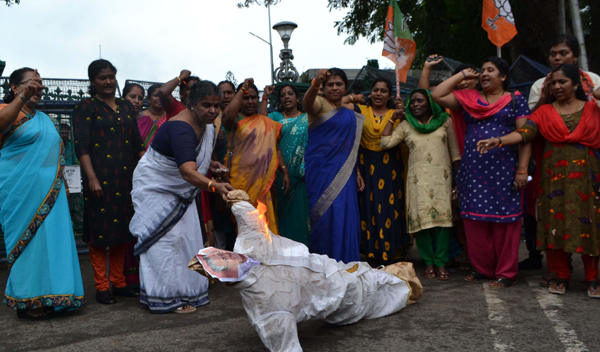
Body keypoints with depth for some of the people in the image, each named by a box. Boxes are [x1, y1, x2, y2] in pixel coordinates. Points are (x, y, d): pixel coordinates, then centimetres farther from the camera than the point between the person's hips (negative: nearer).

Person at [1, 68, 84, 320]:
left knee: (51, 239, 6)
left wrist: (61, 186, 23)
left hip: (50, 191, 8)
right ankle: (27, 301, 4)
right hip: (22, 190, -7)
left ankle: (47, 297, 15)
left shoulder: (45, 119, 20)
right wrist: (23, 97, -40)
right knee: (29, 240, -4)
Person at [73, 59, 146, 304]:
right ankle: (102, 287, 8)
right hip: (100, 178, -5)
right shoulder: (86, 107, -1)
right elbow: (81, 146, -9)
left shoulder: (126, 107, 15)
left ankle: (119, 282, 20)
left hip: (126, 177, 5)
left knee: (122, 230, 9)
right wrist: (92, 178, -19)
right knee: (100, 231, -1)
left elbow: (138, 143, 17)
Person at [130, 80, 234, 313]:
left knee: (187, 238, 9)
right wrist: (214, 186, -64)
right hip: (155, 187, -9)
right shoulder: (181, 129, -34)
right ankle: (168, 297, -3)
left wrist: (208, 163, -3)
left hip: (179, 190, 9)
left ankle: (185, 291, 20)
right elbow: (187, 171, -50)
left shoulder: (207, 124, -5)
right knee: (166, 239, -11)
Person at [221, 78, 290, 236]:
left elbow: (276, 148, 19)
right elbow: (228, 116, -22)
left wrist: (285, 171, 8)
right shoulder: (236, 120, 2)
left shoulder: (268, 123, 17)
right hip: (240, 180, -4)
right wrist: (242, 89, -13)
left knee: (265, 222, 2)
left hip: (262, 181, 4)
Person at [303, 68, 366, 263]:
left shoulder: (349, 110, 16)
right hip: (321, 168, -5)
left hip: (343, 171, 5)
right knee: (325, 213, -7)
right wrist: (315, 84, -48)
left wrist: (357, 172, 14)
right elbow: (308, 103, -28)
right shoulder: (320, 103, -1)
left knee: (345, 216, 3)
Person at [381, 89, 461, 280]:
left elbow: (454, 151, 12)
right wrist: (392, 119, 5)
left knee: (442, 216, -8)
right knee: (421, 217, -6)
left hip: (442, 176, 0)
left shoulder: (444, 121, 11)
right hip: (418, 178, 0)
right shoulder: (406, 126, 12)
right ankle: (428, 262, 5)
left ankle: (441, 263, 1)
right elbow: (385, 143, 0)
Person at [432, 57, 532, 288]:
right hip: (473, 170, 4)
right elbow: (437, 96, 6)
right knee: (475, 219, 6)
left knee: (505, 219, -1)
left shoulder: (515, 100, 6)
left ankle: (506, 272, 10)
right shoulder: (468, 98, 14)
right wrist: (461, 76, 10)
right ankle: (482, 268, 19)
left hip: (504, 169, -3)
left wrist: (522, 169, -8)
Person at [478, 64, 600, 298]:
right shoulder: (544, 112, 9)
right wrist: (499, 140, -21)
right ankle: (560, 276, 11)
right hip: (555, 176, 0)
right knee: (556, 223, -2)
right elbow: (524, 133, -7)